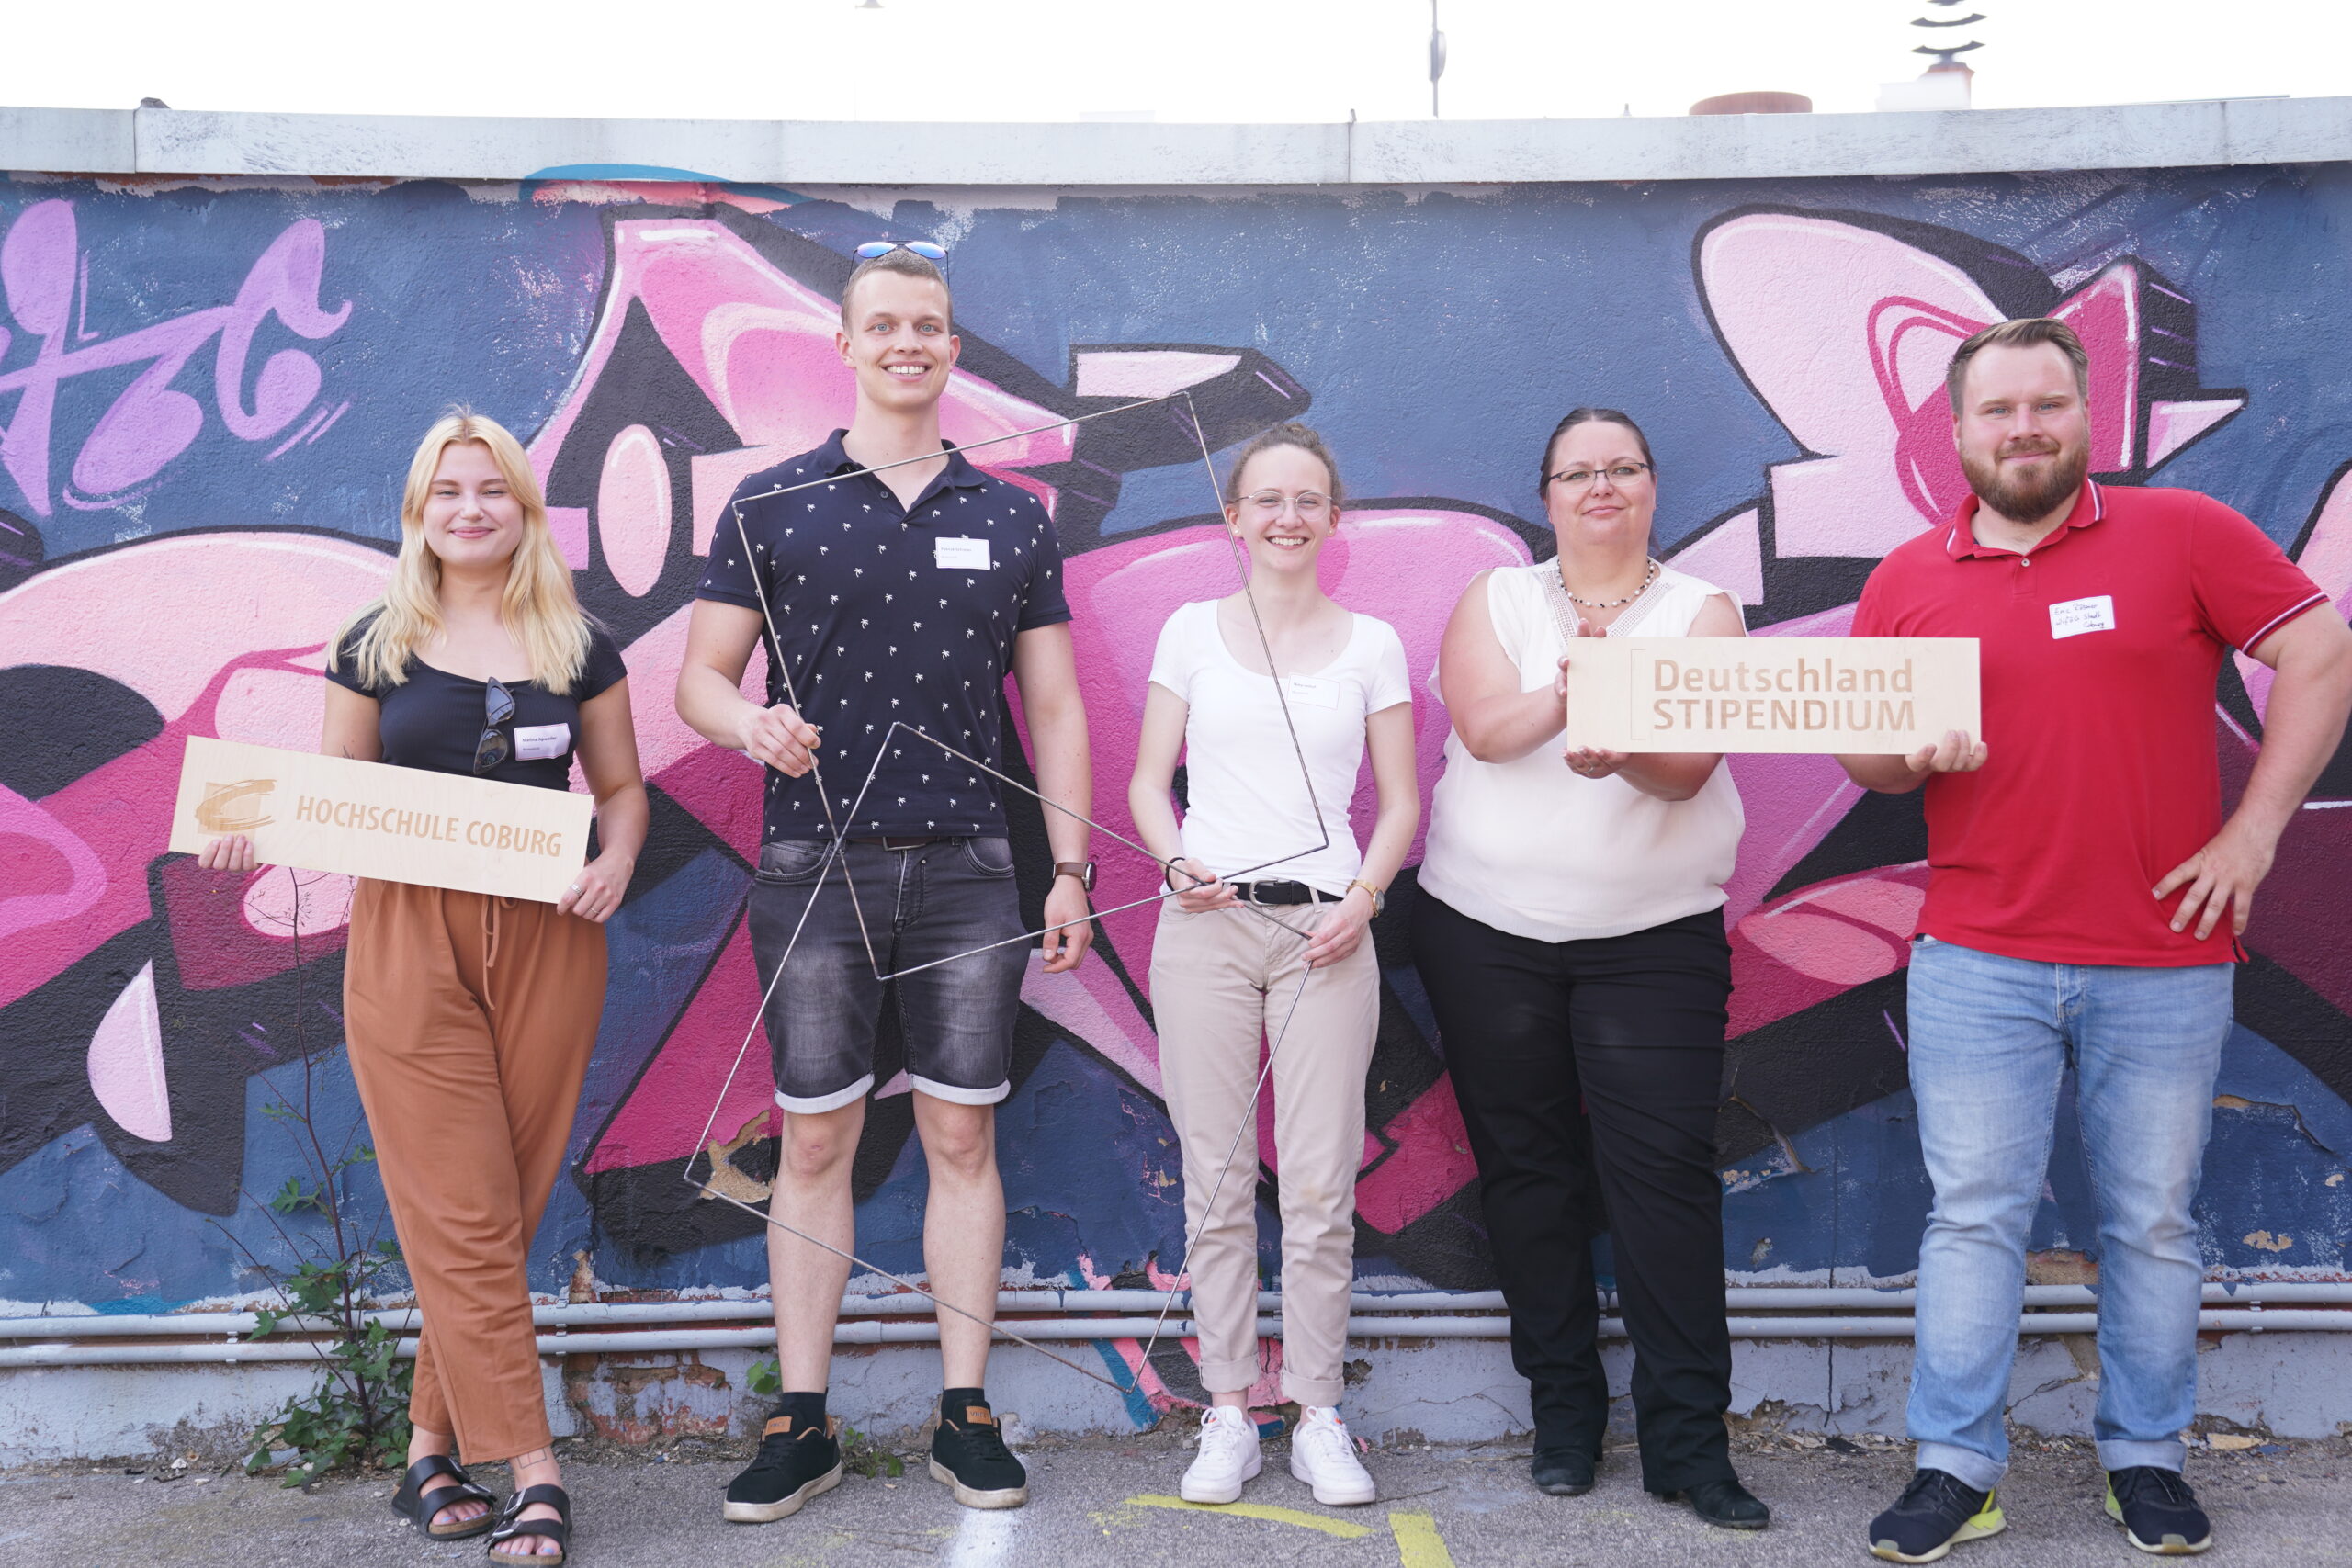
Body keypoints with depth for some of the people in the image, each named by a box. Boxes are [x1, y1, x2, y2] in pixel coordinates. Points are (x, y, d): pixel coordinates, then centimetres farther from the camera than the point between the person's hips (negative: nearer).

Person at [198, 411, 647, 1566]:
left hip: (547, 944, 1)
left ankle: (432, 1449, 17)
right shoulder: (376, 645, 7)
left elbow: (621, 786, 13)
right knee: (461, 1218, -5)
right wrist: (258, 831, -9)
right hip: (408, 940, -1)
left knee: (499, 1210, 3)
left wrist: (616, 861, -7)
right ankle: (532, 1472, 0)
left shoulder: (578, 648, 8)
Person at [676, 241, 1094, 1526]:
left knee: (963, 1139, 4)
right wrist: (753, 724, -20)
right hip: (816, 869, -1)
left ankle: (965, 1415, 15)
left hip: (966, 867, 1)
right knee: (815, 1142, 4)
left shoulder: (1012, 518, 10)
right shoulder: (772, 506, 5)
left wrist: (1070, 868, 3)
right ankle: (801, 1422, 15)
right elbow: (700, 678, 3)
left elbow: (1053, 705, 10)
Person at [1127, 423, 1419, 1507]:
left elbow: (1400, 801, 9)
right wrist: (1176, 861, -10)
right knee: (1215, 1181, 3)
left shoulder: (1371, 644, 8)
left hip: (1325, 930, 0)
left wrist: (1363, 898, -7)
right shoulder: (1193, 631, 8)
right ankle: (1228, 1415, 14)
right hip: (1205, 924, 0)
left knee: (1321, 1185, 0)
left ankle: (1318, 1418, 13)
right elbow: (1148, 781, 9)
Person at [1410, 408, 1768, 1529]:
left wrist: (1625, 749, -34)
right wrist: (1573, 691, -29)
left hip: (1655, 937, -1)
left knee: (1665, 1168, -7)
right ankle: (1563, 1413, 20)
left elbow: (1690, 764, -11)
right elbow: (1484, 727, -10)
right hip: (1488, 930, 2)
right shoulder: (1497, 598, 8)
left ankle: (1687, 1438, 2)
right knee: (1528, 1168, 6)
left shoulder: (1704, 612, 4)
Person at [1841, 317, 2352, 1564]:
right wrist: (1911, 754, -13)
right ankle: (1954, 1468, 13)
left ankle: (2146, 1457, 26)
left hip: (2165, 962, -1)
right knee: (1973, 1216, 3)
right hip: (1976, 967, 1)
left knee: (2153, 1221, 10)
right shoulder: (1908, 580, 5)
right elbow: (1860, 758, 11)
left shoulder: (2183, 534, 0)